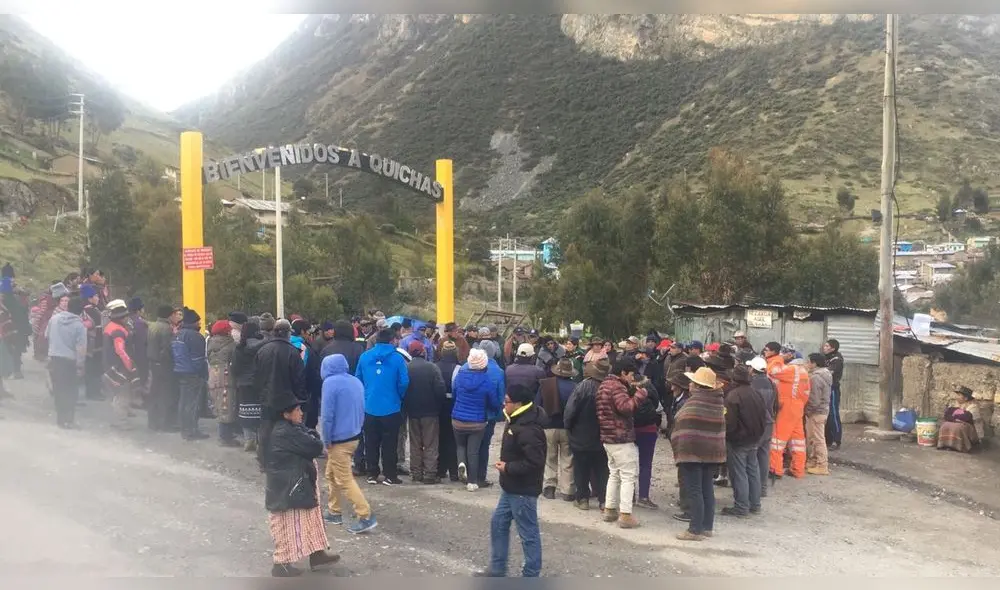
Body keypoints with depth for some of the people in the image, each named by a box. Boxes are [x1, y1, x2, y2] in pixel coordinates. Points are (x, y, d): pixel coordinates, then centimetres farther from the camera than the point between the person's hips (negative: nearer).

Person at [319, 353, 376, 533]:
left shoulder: (330, 383, -15)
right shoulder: (356, 381, 8)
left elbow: (327, 415, -18)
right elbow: (361, 410, 13)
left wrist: (327, 440, -10)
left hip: (339, 439, -8)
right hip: (354, 436, 8)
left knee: (344, 480, -3)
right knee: (332, 474, 21)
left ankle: (366, 517, -7)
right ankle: (334, 512, 28)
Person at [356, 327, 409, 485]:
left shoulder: (364, 356, 0)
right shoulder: (397, 358, -10)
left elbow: (358, 379, 5)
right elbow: (404, 383, -11)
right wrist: (399, 397, 8)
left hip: (369, 407, 3)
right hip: (391, 408, -3)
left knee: (371, 442, 13)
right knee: (389, 443, 6)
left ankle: (372, 474, 17)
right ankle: (390, 476, 10)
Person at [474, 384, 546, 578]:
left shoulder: (528, 429, -26)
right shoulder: (517, 421, 7)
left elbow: (534, 462, -29)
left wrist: (507, 468, -19)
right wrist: (505, 464, 5)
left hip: (523, 490, -11)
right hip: (511, 487, 11)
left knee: (528, 533, 3)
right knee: (498, 524, 18)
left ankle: (531, 575, 16)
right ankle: (497, 570, 30)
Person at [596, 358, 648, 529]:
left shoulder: (604, 385, 16)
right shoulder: (617, 386, -17)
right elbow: (626, 407, -29)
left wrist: (631, 391, 6)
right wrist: (640, 394, -17)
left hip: (608, 438, 10)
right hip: (622, 438, -10)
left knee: (614, 474, 19)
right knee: (628, 476, -5)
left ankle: (610, 509, 23)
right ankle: (625, 515, -6)